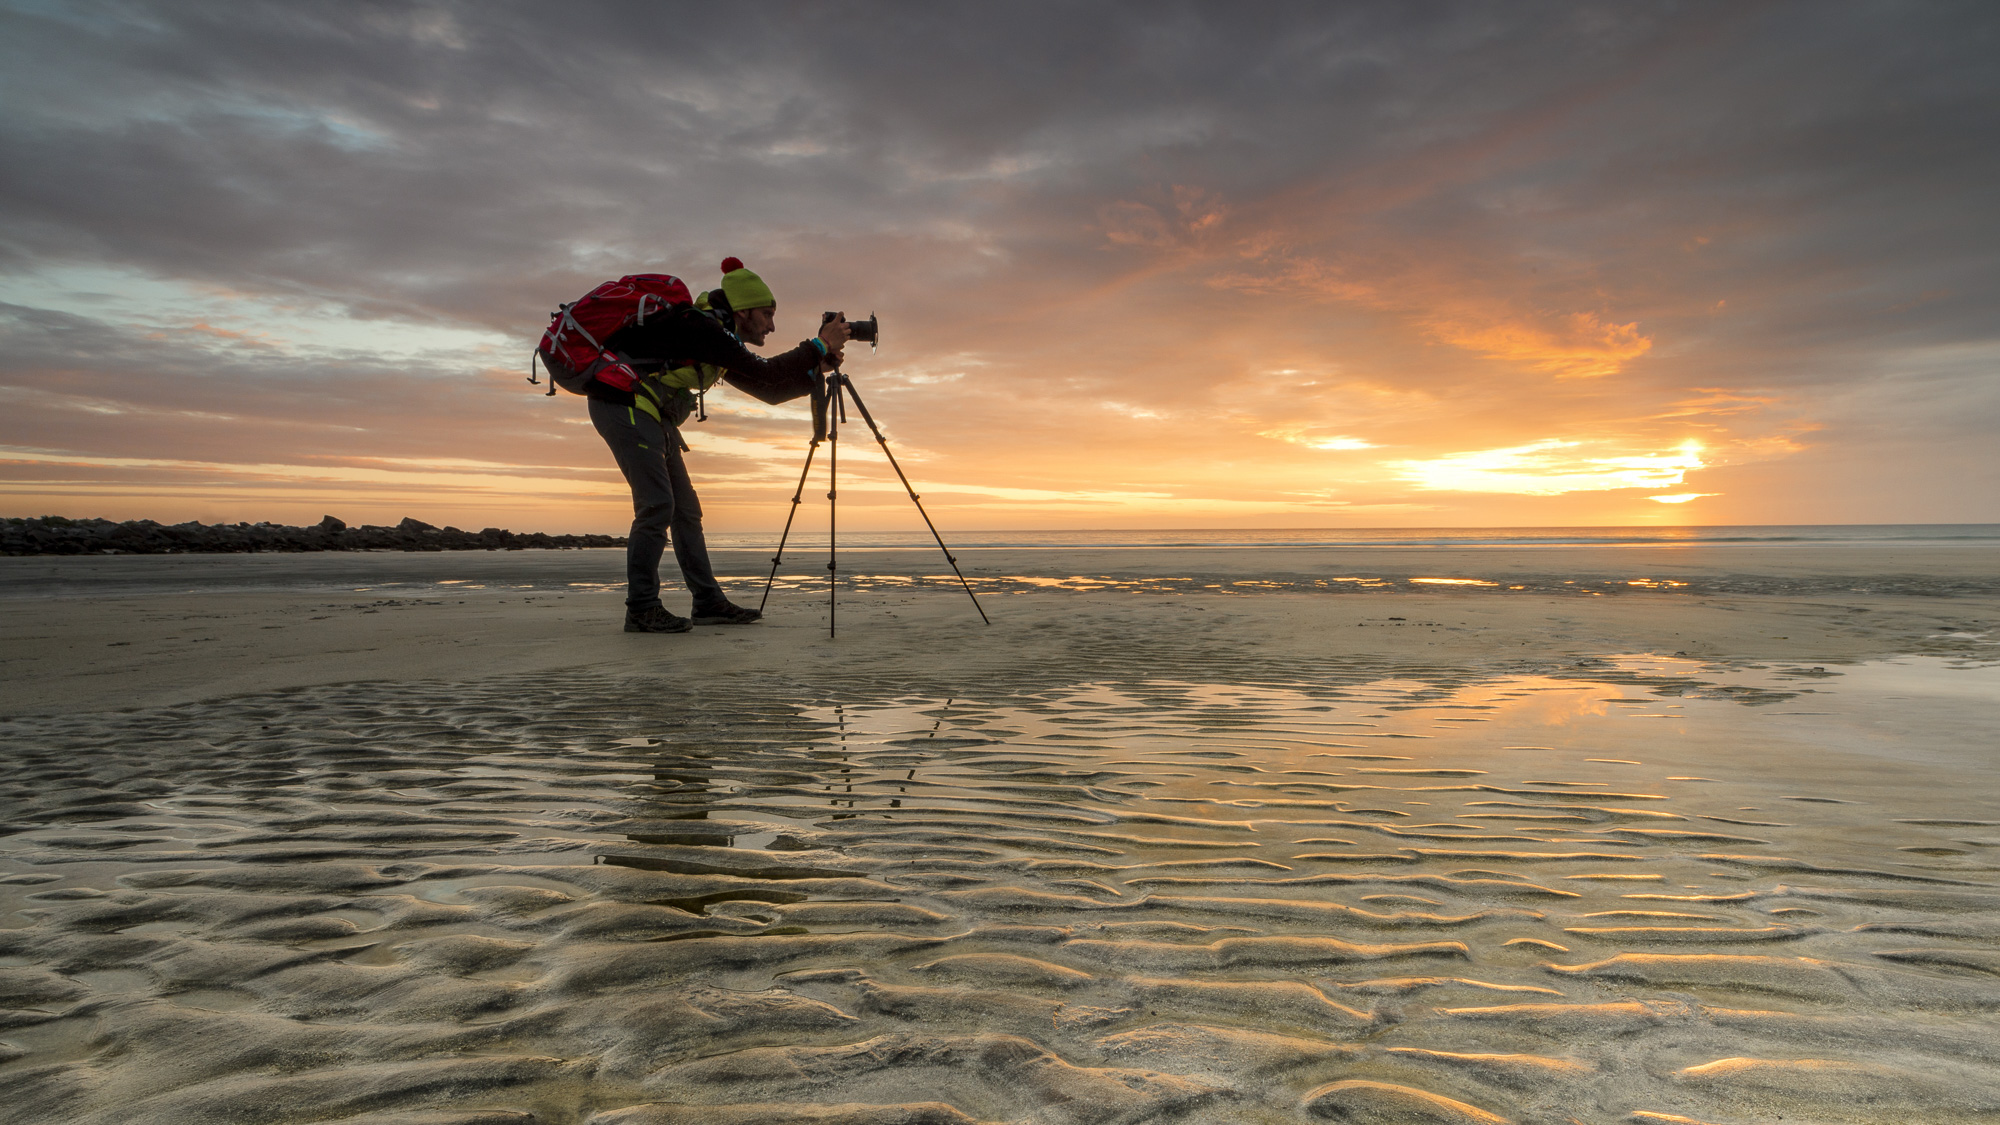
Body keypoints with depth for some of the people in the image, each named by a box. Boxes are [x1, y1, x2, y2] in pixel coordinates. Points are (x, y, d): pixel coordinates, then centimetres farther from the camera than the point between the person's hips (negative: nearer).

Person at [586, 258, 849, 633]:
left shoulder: (720, 343, 15)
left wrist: (819, 366, 4)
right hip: (623, 402, -10)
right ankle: (641, 610, -9)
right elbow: (763, 376, -22)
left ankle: (709, 602, 10)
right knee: (656, 505, -15)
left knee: (685, 507, 6)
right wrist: (820, 346, -17)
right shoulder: (703, 326, -16)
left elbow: (767, 390, 14)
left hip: (650, 415, 10)